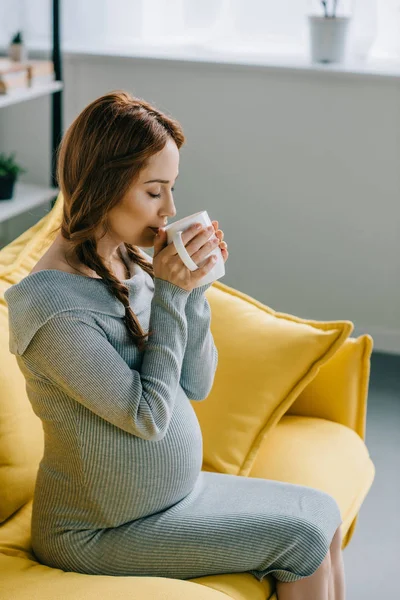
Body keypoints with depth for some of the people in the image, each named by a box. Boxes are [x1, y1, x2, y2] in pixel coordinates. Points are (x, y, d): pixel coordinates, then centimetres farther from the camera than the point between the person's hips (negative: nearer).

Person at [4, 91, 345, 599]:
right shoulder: (54, 307, -26)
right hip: (101, 529, -8)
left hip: (176, 490, 8)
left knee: (324, 515, 6)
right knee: (302, 539, -9)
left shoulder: (129, 264, -1)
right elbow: (148, 414, -23)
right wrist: (169, 294, -21)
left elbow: (197, 384, 3)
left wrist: (192, 287, -11)